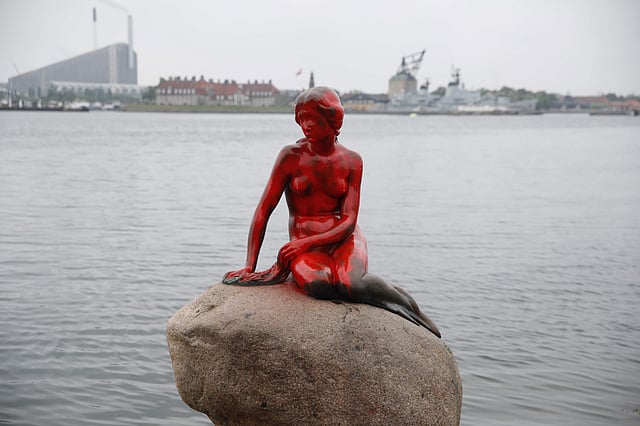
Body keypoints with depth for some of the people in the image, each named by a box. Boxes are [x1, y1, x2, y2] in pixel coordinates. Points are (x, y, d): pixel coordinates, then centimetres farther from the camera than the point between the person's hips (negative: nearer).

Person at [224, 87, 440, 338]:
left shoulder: (351, 161, 2)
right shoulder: (291, 156, -1)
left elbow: (349, 221, -5)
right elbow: (264, 210, -2)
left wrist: (306, 242, -21)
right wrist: (249, 266, -8)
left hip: (343, 239, 1)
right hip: (303, 244, -1)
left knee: (349, 284, -34)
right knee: (317, 284, -38)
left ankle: (408, 306, -9)